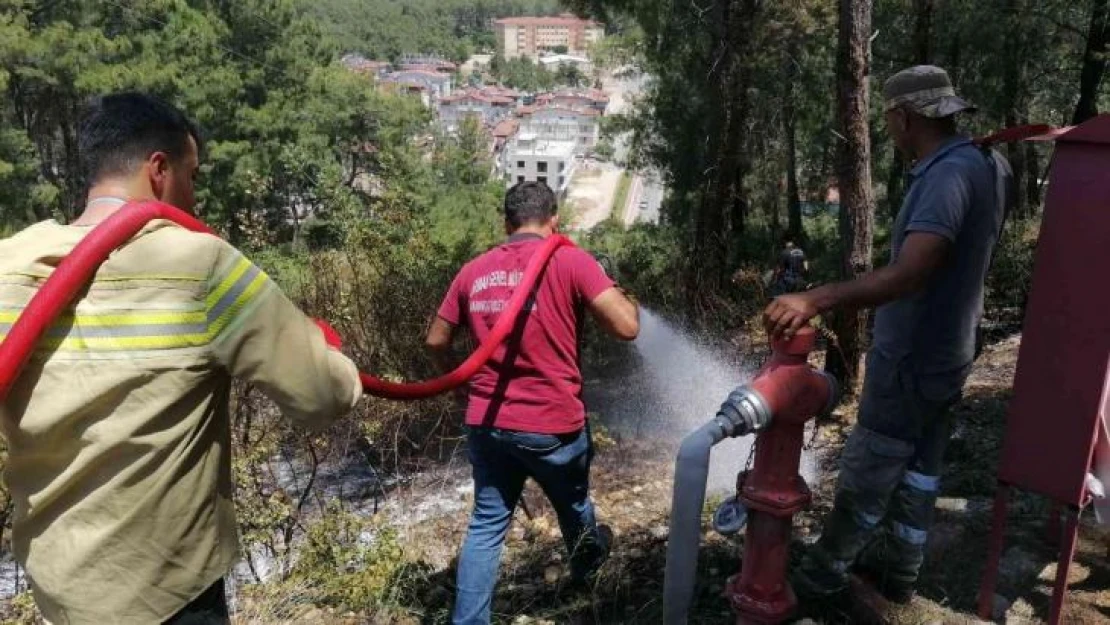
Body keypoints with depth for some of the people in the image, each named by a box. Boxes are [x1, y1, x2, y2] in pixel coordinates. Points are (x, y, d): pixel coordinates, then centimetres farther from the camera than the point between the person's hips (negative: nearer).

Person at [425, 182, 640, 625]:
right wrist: (627, 302, 5)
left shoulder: (474, 271, 4)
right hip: (553, 424, -2)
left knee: (487, 525, 16)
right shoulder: (570, 261, -11)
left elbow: (436, 340, 12)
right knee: (573, 503, 26)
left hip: (486, 422, 3)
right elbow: (626, 327, -17)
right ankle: (586, 563, 54)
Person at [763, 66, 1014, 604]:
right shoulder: (979, 165, 5)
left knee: (866, 473, 6)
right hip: (941, 353, 10)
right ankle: (899, 569, 35)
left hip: (911, 360, -9)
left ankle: (825, 570, 23)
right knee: (918, 468, 19)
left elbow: (910, 274, -39)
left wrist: (815, 301, -46)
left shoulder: (950, 174, -26)